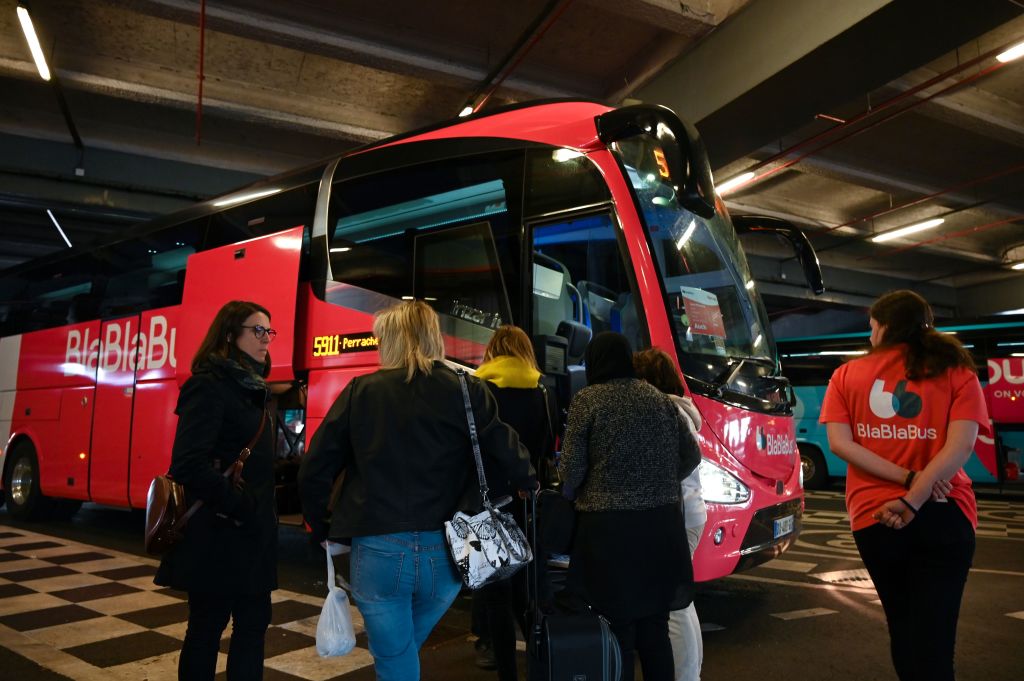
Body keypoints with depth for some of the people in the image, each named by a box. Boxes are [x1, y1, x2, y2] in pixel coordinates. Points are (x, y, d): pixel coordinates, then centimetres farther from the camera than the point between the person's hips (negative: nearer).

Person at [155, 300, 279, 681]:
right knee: (207, 627, 7)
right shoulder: (209, 386, -15)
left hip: (250, 534, 8)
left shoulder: (250, 388, 12)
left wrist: (263, 512, 10)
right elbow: (188, 465, -26)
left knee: (253, 621, 14)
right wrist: (240, 506, -19)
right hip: (218, 535, -8)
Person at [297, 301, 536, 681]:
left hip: (378, 551, -1)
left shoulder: (360, 392, 0)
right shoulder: (466, 392, -2)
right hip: (443, 554, 1)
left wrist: (323, 530, 16)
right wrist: (534, 487, 15)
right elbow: (512, 462, -6)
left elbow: (313, 473, 1)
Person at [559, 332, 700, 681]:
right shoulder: (659, 398, 9)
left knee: (618, 628, 4)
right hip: (661, 524, 5)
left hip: (609, 525, -5)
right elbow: (691, 456, 13)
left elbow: (572, 471, -7)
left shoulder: (588, 399, -5)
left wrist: (587, 493, 14)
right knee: (655, 626, 15)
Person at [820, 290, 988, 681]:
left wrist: (908, 477, -9)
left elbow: (839, 443, -8)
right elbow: (960, 446, -12)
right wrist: (914, 500, -14)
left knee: (902, 626, 19)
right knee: (933, 635, 4)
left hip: (873, 516, 1)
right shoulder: (957, 371, 2)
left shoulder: (847, 375, 4)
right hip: (941, 515, -1)